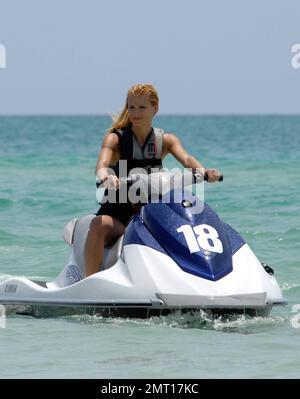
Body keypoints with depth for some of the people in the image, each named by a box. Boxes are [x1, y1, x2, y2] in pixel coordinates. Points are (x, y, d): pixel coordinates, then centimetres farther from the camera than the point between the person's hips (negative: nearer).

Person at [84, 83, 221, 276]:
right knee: (99, 225, -36)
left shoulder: (165, 140, 8)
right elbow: (102, 163, -20)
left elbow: (186, 159, -12)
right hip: (118, 212, -2)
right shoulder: (116, 138, 1)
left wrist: (204, 172, -36)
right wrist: (105, 175, -46)